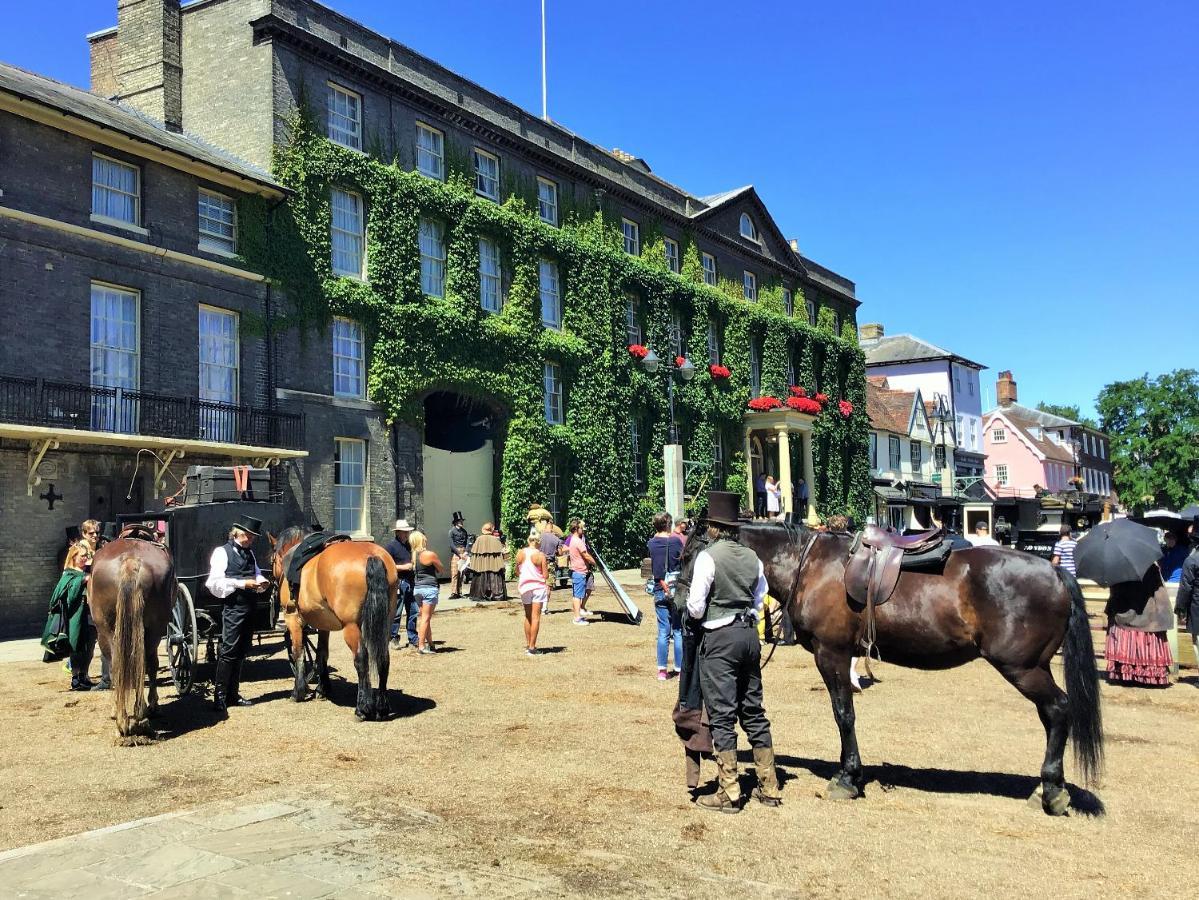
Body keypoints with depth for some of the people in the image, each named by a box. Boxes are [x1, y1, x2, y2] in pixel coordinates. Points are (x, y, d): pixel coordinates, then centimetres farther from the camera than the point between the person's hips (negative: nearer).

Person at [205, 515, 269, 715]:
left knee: (241, 652, 11)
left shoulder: (249, 553, 15)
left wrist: (261, 581, 2)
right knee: (229, 651, -8)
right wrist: (242, 583, -20)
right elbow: (215, 582, -14)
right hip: (233, 607, -7)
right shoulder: (222, 552, -6)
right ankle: (219, 696, -3)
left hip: (249, 607, 7)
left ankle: (233, 694, 19)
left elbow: (256, 572, 25)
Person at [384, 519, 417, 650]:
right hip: (398, 583, -7)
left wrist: (415, 565, 13)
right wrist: (402, 567, -18)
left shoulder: (409, 545, 16)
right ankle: (394, 639, 10)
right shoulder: (390, 545, -7)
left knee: (414, 611, 8)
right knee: (396, 613, -1)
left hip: (410, 582, 7)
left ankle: (413, 640, 17)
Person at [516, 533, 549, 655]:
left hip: (524, 586, 4)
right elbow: (545, 575, -8)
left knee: (528, 616, 17)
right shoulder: (540, 555, -10)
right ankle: (532, 647, -6)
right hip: (538, 586, -4)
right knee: (535, 617, -3)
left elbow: (517, 572, 9)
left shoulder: (520, 553, 1)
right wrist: (548, 587, 6)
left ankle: (527, 644, 20)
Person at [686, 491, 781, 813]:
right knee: (754, 711, 15)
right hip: (750, 634, 6)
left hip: (719, 639, -6)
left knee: (722, 715, 0)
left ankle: (728, 793, 4)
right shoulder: (752, 557, 5)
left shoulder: (707, 557, -12)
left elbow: (696, 608, -13)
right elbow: (759, 601, 11)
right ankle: (769, 787, 21)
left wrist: (692, 609, 8)